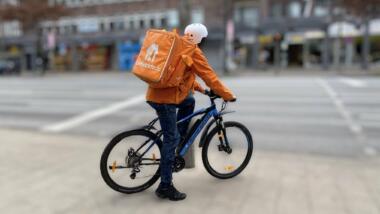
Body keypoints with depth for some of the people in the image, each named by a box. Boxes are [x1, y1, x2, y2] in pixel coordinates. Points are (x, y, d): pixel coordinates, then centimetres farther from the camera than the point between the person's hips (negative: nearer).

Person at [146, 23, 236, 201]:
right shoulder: (193, 51, -8)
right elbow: (209, 76, -8)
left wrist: (200, 89, 28)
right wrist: (227, 95, 0)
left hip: (157, 92, 9)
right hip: (164, 98, -9)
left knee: (189, 101, 27)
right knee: (171, 139, -5)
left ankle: (180, 140, 26)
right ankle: (165, 186, 2)